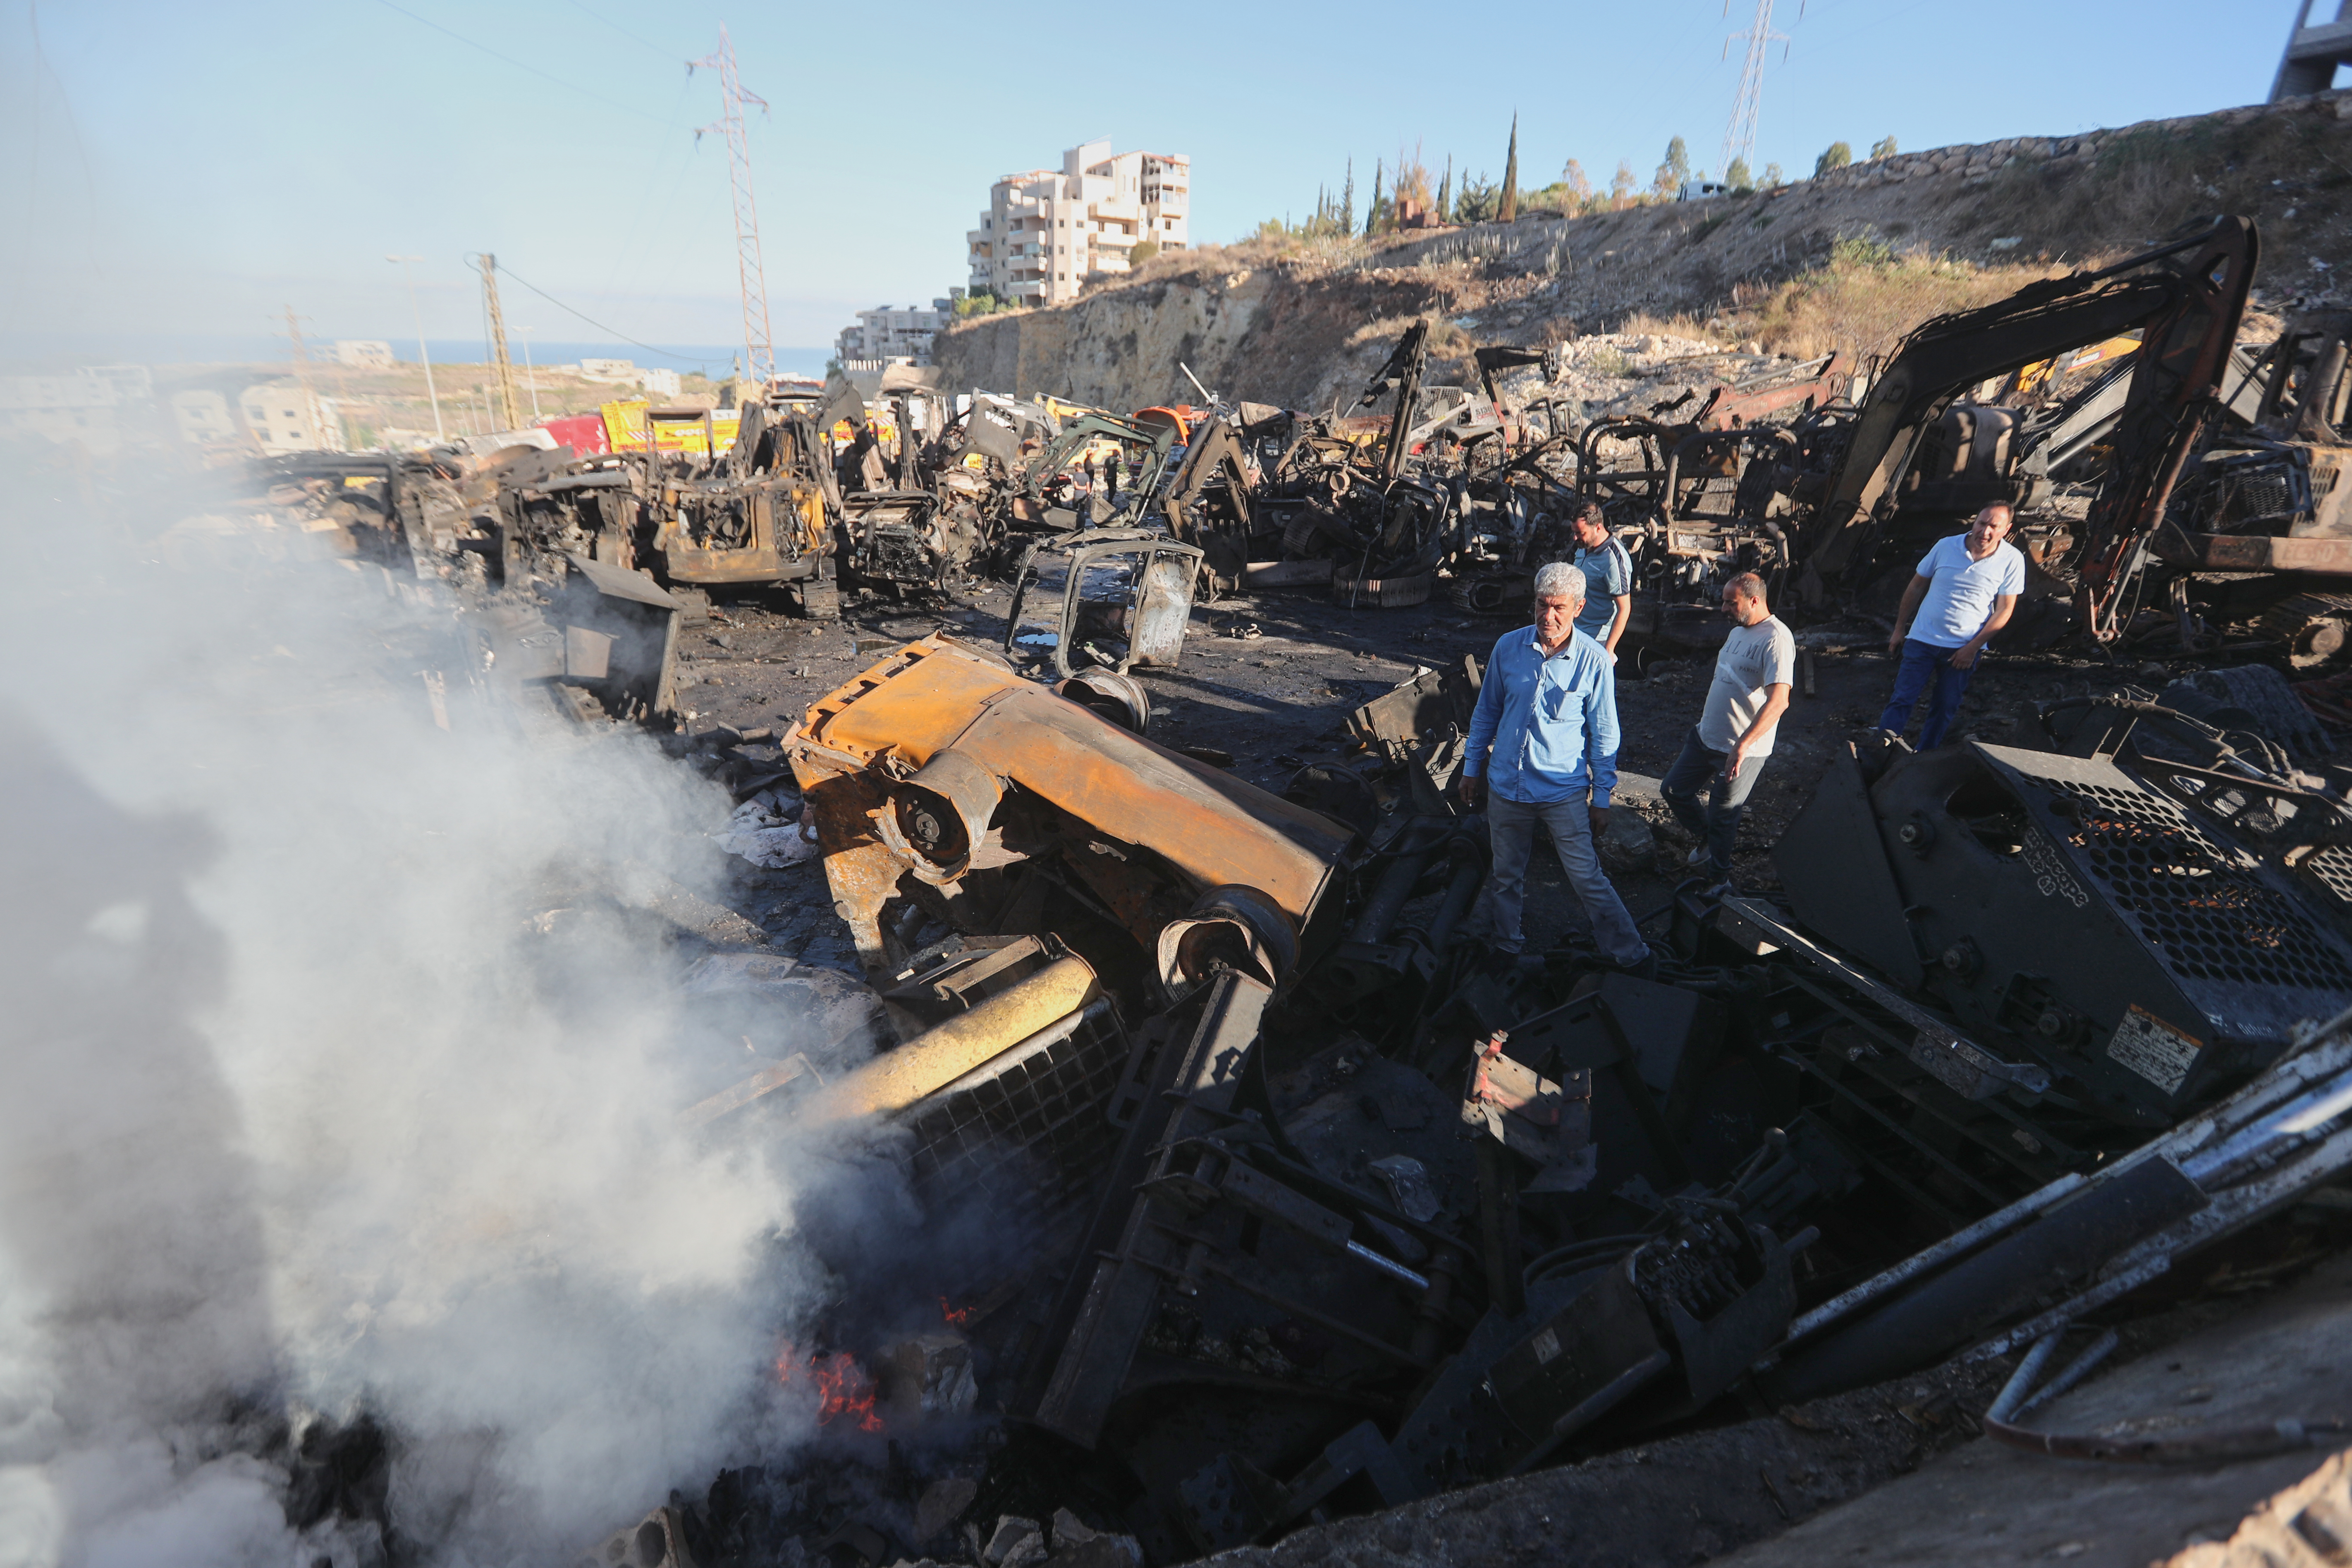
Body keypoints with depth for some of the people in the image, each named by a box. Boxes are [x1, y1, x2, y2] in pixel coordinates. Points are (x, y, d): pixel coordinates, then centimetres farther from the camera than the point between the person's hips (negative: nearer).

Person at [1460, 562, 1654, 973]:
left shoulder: (1594, 661, -11)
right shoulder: (1508, 647, -5)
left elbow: (1604, 735, -3)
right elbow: (1486, 712, 8)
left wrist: (1602, 797, -1)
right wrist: (1472, 768, 11)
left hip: (1563, 791, -3)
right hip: (1506, 786, 3)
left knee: (1587, 878, 3)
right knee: (1505, 876, 17)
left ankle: (1632, 955, 19)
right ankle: (1505, 947, 37)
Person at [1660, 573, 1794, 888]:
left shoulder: (1776, 639, -21)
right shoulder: (1738, 632, 9)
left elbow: (1779, 701, -30)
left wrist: (1741, 746, -36)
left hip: (1743, 751, -9)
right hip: (1706, 737, 9)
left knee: (1722, 818, 3)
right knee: (1673, 790, 15)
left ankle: (1718, 879, 25)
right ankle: (1707, 838, 40)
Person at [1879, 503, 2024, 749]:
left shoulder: (2012, 561, -7)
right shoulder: (1946, 546, -4)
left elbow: (2004, 610, -5)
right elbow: (1917, 586, 7)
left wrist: (1972, 648, -11)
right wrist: (1899, 629, 8)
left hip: (1964, 649, 0)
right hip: (1922, 639, 0)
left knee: (1945, 708, 9)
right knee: (1902, 700, -7)